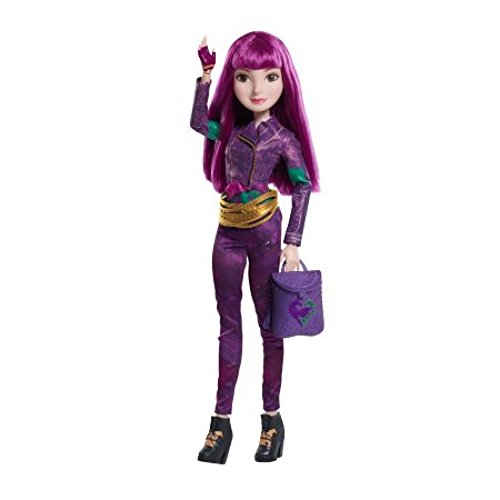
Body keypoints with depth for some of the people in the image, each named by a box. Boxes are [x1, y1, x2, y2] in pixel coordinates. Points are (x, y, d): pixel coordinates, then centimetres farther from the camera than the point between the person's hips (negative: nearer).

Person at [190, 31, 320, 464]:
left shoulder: (284, 137, -5)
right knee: (229, 324, 8)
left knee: (269, 324, 4)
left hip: (265, 232, -4)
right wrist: (205, 77, 12)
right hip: (228, 233, 4)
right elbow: (198, 122, 20)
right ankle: (221, 420, 13)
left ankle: (272, 417, 15)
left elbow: (303, 188, -6)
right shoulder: (231, 127, 5)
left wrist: (293, 243, -11)